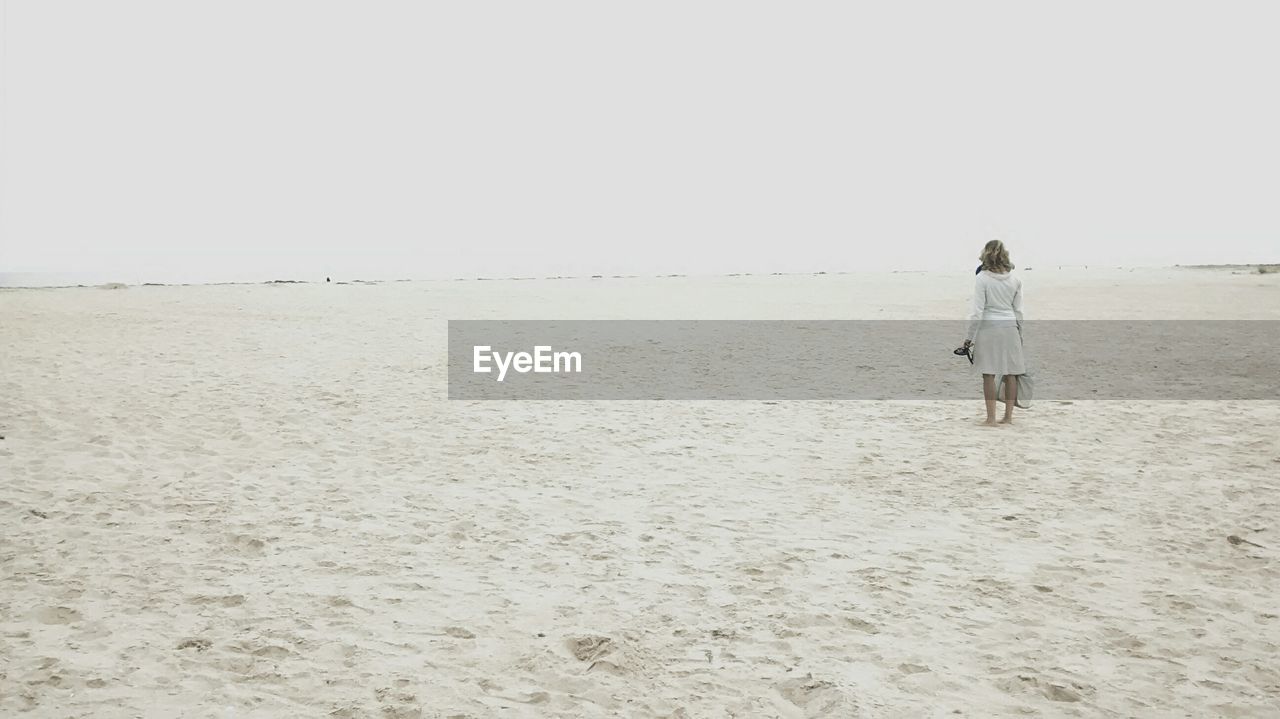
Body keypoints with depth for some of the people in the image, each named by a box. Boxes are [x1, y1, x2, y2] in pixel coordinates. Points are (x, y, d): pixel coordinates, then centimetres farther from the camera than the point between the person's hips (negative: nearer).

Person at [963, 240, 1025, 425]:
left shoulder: (982, 278, -8)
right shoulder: (1014, 280, 4)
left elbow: (977, 311, -10)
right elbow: (1018, 311, 8)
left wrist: (970, 337, -4)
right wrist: (1019, 335, 18)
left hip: (988, 327, -4)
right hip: (1010, 327, 4)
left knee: (989, 374, 1)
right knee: (1010, 373, 10)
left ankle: (991, 418, 3)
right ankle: (1008, 416, 15)